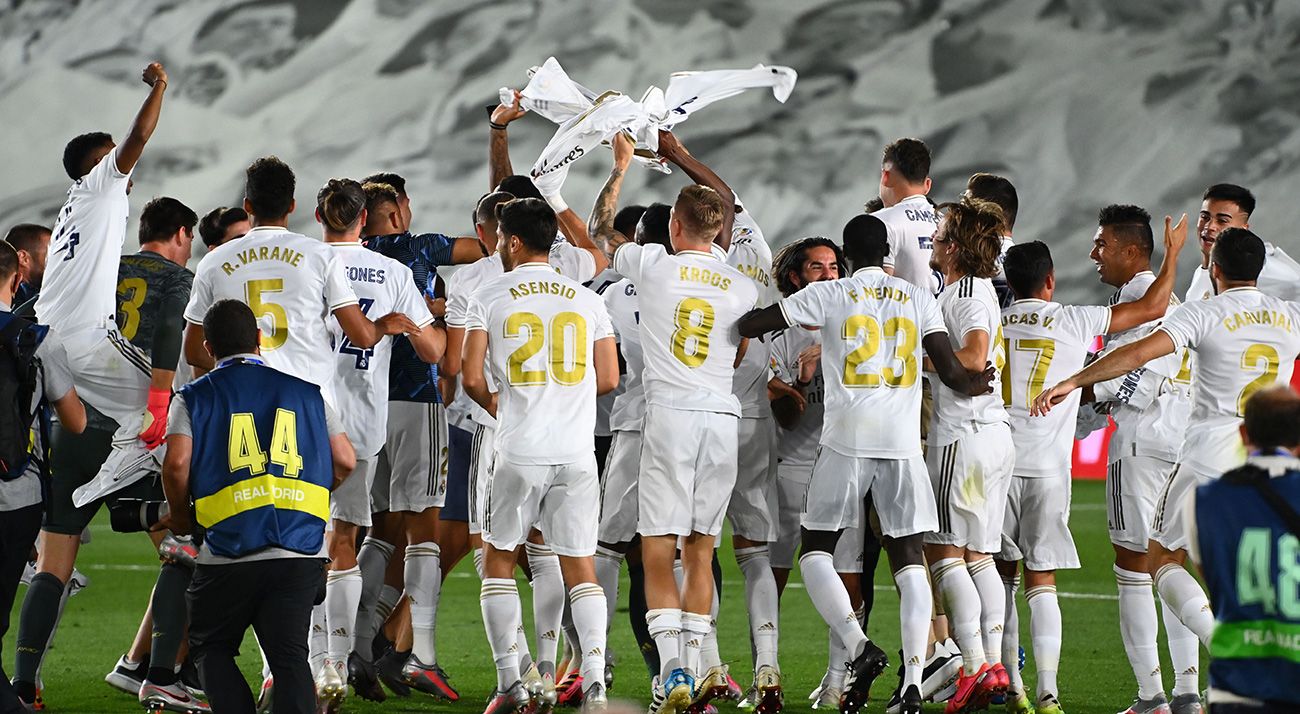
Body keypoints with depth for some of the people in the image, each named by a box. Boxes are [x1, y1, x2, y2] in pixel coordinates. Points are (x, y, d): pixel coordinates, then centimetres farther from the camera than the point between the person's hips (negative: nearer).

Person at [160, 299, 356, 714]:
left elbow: (177, 465, -8)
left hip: (229, 552, -2)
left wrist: (180, 517, 11)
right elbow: (345, 462, 10)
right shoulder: (307, 393, 14)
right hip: (302, 552, 2)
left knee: (211, 648, 15)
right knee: (289, 654, 4)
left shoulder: (193, 398, 7)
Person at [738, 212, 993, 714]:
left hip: (847, 437, -3)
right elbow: (952, 373, 8)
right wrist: (976, 384, 30)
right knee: (908, 558, 6)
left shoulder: (828, 295, 2)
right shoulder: (919, 300, 10)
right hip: (903, 441, 3)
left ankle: (859, 647, -13)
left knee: (815, 549, 9)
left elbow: (748, 326, 4)